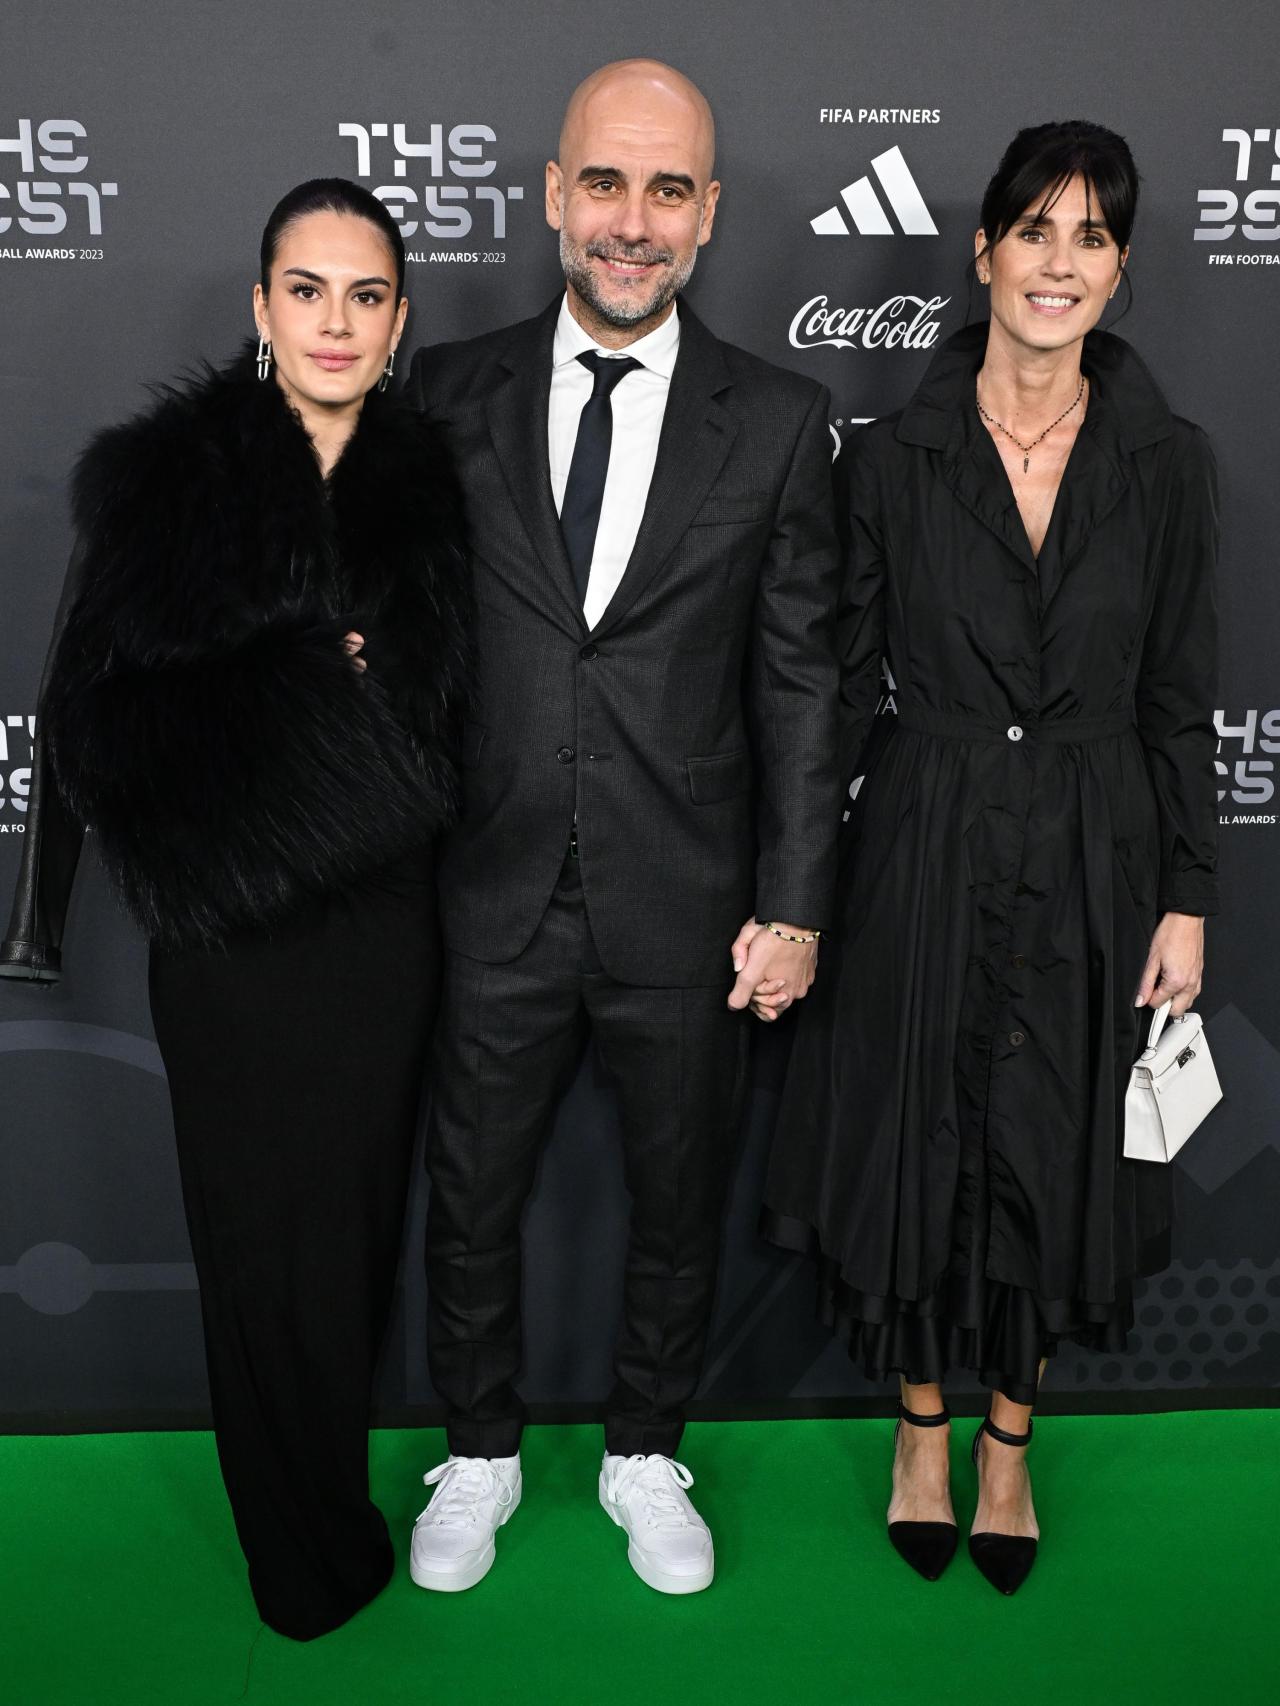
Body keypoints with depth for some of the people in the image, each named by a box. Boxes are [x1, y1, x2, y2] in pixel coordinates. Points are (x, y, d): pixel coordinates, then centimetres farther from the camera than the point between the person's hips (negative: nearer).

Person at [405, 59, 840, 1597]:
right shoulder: (451, 394, 0)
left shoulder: (777, 421, -3)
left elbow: (798, 681, -1)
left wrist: (795, 906, -3)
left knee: (678, 1206, 17)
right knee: (471, 1202, 15)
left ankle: (643, 1455, 42)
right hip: (496, 898, 1)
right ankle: (479, 1455, 41)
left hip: (687, 912, 0)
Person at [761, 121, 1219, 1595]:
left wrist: (1186, 902, 1)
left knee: (1054, 1157, 12)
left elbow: (1178, 701, 3)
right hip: (926, 856, -1)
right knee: (914, 1142, 9)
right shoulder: (893, 457, -4)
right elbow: (841, 685, -1)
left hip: (1093, 868, 1)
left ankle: (1010, 1436, 36)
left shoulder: (1165, 464, -1)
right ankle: (922, 1422, 35)